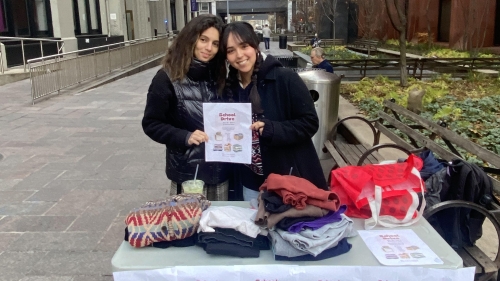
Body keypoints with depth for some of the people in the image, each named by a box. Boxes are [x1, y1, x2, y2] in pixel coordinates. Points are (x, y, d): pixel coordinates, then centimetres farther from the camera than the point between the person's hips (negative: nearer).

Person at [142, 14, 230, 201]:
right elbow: (151, 124, -9)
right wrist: (185, 137, -21)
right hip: (187, 171, -5)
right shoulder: (167, 78, -10)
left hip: (219, 169, 5)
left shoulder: (218, 77, 6)